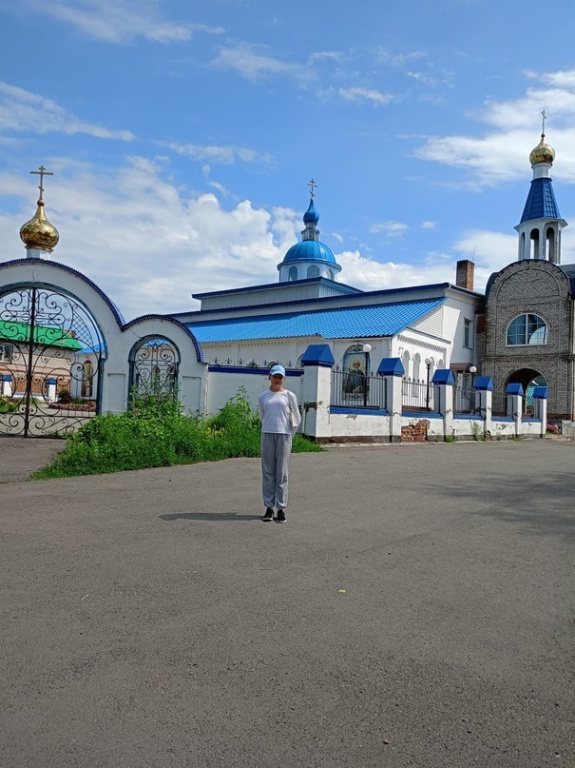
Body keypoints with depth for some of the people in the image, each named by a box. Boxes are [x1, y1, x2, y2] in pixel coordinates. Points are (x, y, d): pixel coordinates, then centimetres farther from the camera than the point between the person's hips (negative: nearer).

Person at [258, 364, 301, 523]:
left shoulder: (289, 396, 3)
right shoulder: (263, 396, 8)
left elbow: (296, 419, 8)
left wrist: (288, 434, 9)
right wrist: (271, 428, 12)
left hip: (284, 435, -1)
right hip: (267, 435, 2)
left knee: (282, 473, 1)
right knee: (268, 471, 3)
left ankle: (281, 508, 7)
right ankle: (269, 507, 11)